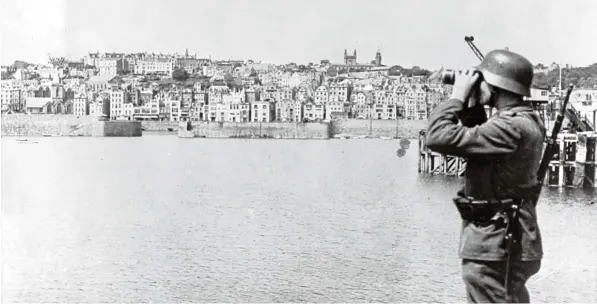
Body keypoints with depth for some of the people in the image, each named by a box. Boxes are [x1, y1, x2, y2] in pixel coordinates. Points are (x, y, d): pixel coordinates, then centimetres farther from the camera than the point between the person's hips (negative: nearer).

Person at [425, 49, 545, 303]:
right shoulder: (527, 120, 7)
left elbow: (439, 138, -29)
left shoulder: (510, 127, -25)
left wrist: (457, 96, -16)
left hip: (495, 247, -10)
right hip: (508, 241, 10)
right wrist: (472, 106, 5)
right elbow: (476, 139, 19)